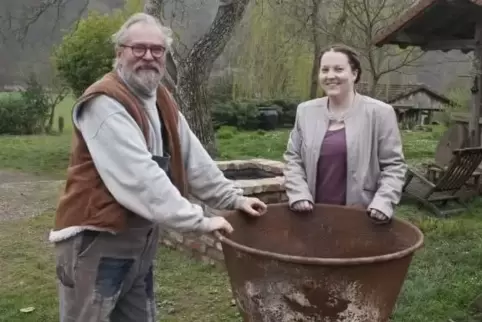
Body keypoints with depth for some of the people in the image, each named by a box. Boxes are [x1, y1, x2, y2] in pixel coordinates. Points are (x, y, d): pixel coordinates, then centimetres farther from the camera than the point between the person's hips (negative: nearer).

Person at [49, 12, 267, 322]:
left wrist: (233, 198, 4)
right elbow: (139, 177, -29)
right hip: (96, 238, -8)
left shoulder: (161, 100, 9)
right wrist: (198, 220, -26)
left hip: (140, 241, 9)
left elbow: (194, 159, 9)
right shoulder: (105, 103, -21)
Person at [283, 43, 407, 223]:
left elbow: (393, 165, -3)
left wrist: (383, 202, -16)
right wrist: (299, 194, -6)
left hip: (360, 216, -3)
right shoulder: (305, 111, 6)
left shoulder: (379, 113, -3)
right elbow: (292, 159, 8)